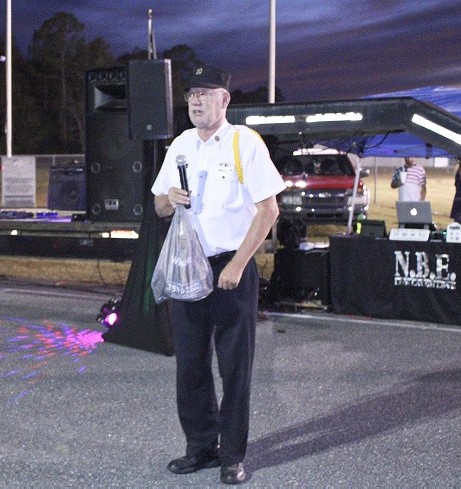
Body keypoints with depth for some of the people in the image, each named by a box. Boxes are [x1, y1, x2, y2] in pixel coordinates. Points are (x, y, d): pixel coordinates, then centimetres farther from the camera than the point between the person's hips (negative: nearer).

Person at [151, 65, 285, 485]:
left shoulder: (245, 143, -7)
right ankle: (201, 447, 23)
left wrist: (237, 265, -15)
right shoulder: (180, 146, 11)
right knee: (190, 363, 10)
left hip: (231, 268, -5)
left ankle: (233, 456, 13)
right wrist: (169, 199, -8)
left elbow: (268, 210, -11)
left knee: (235, 365, 2)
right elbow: (159, 206, 18)